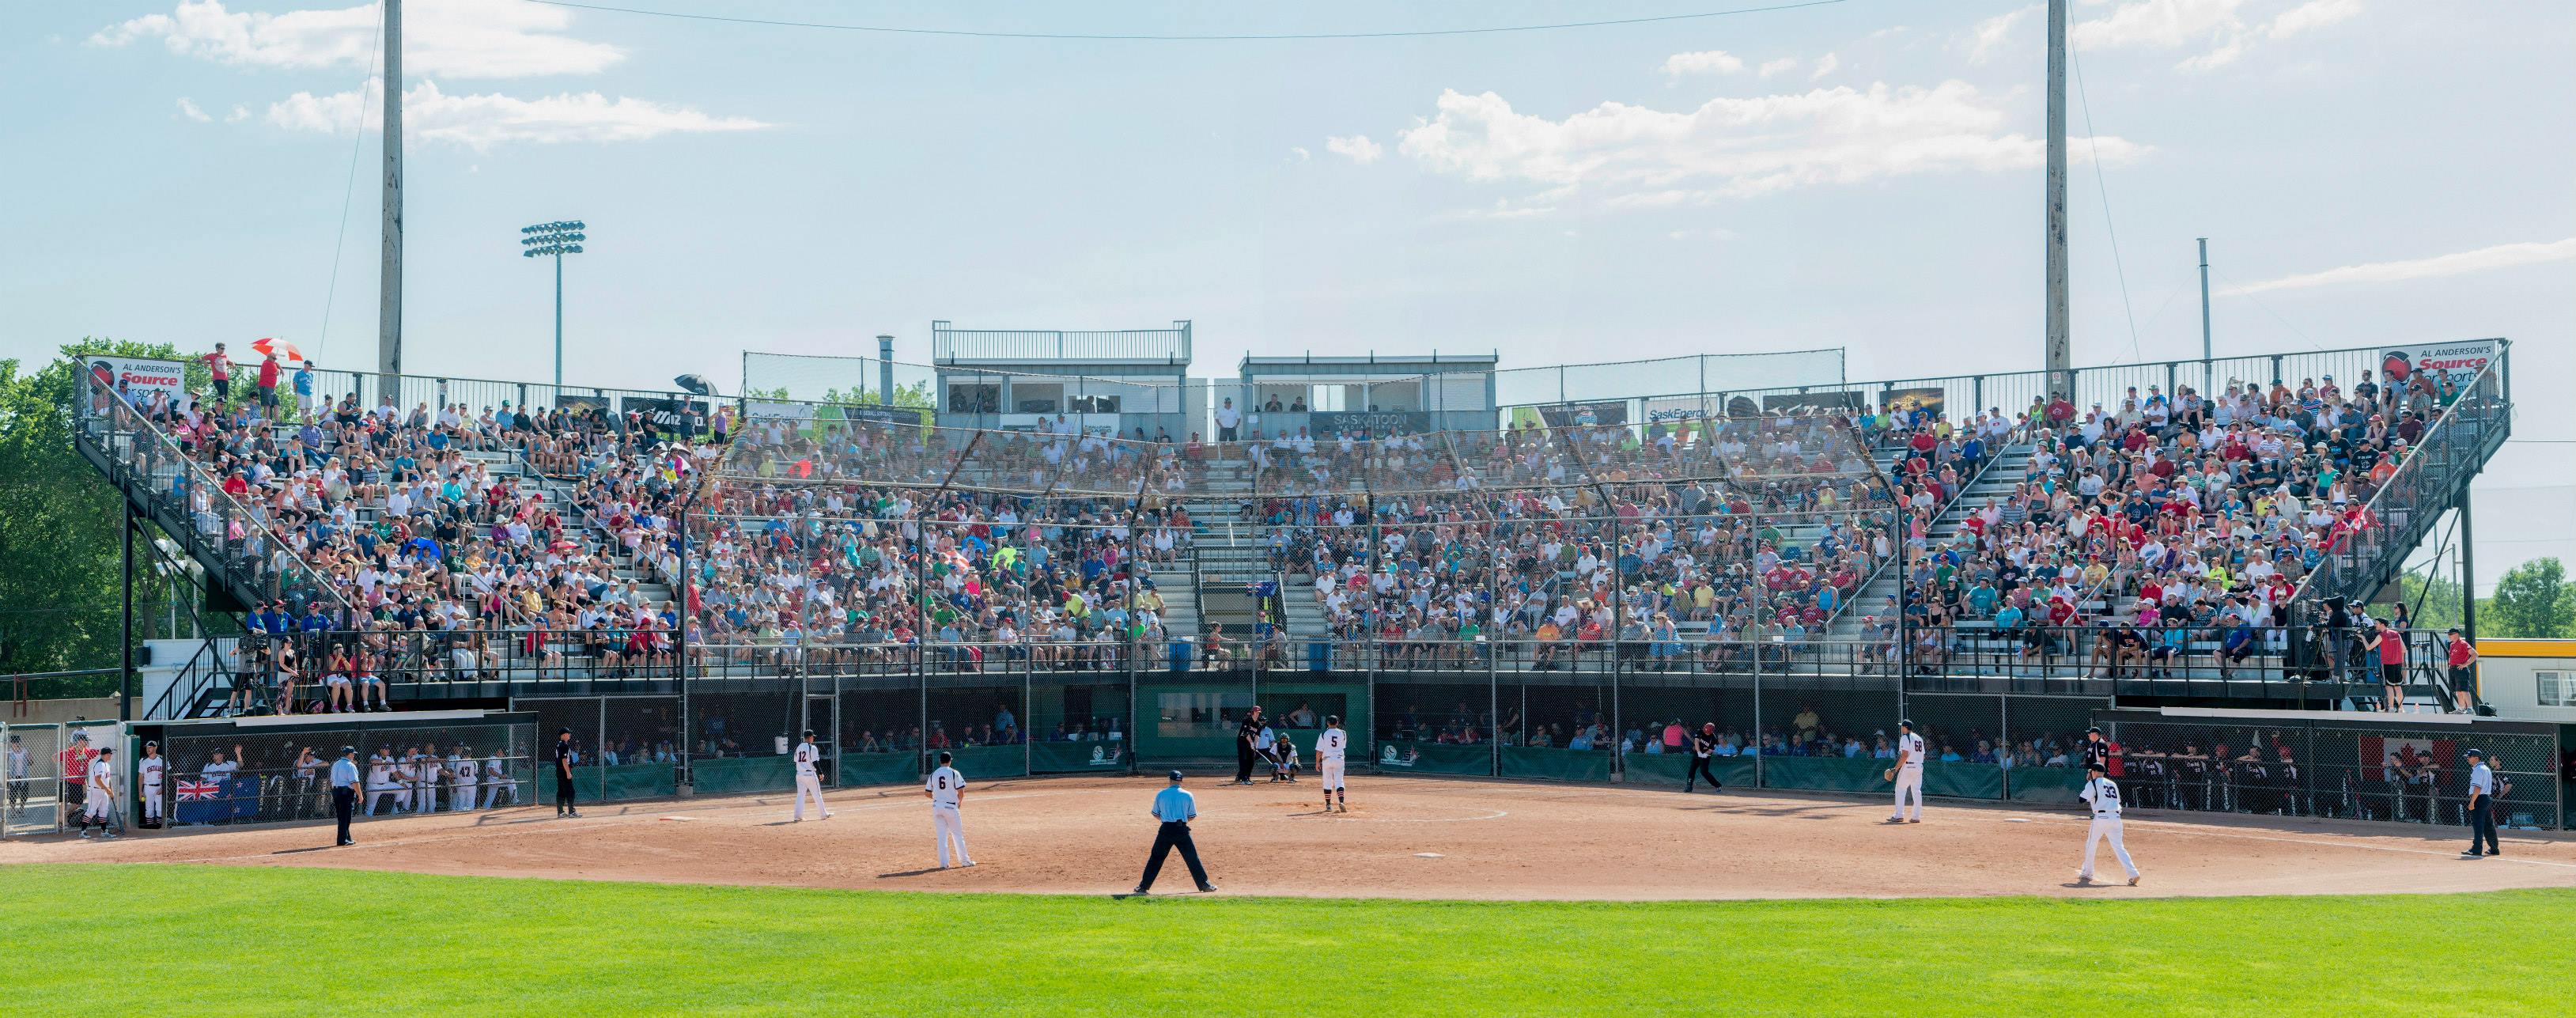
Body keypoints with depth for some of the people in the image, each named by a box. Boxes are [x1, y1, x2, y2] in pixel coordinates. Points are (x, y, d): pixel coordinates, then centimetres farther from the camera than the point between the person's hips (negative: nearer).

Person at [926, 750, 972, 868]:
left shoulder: (933, 775, 4)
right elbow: (961, 791, -12)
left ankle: (943, 863, 4)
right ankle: (965, 861, 12)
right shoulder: (954, 773, -7)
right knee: (957, 834, 7)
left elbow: (927, 794, 6)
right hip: (951, 807, -3)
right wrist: (960, 801, 8)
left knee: (941, 835, 7)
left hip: (937, 807, 3)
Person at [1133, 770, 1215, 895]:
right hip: (1182, 830, 0)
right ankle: (1204, 885, 11)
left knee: (1156, 858, 9)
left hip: (1166, 829, 0)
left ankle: (1144, 886, 8)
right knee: (1192, 858, 8)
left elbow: (1155, 814, 10)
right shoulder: (1187, 795, 1)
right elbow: (1192, 816, 7)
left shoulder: (1161, 794, 2)